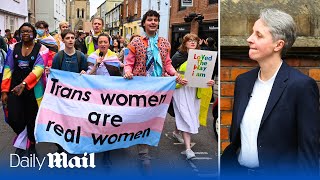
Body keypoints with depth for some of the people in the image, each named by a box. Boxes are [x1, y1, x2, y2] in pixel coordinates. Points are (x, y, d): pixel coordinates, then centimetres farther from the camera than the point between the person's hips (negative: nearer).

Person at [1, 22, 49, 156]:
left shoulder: (41, 49, -3)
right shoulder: (14, 48, 7)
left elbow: (38, 69, -15)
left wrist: (23, 84, -26)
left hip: (33, 89, -2)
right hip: (14, 88, 2)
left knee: (32, 120, 4)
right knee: (13, 118, -7)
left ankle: (31, 146, 29)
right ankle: (22, 137, 26)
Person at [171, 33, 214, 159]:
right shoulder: (178, 56, -4)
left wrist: (210, 81, -8)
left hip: (194, 90, 5)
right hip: (181, 89, -5)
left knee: (192, 115, 16)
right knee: (186, 116, -12)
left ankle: (177, 132, 45)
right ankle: (188, 148, -13)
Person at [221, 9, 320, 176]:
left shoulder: (302, 85, -15)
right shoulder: (243, 81, 3)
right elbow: (235, 136, 10)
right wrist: (225, 167, 7)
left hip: (278, 173, -5)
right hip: (238, 170, 5)